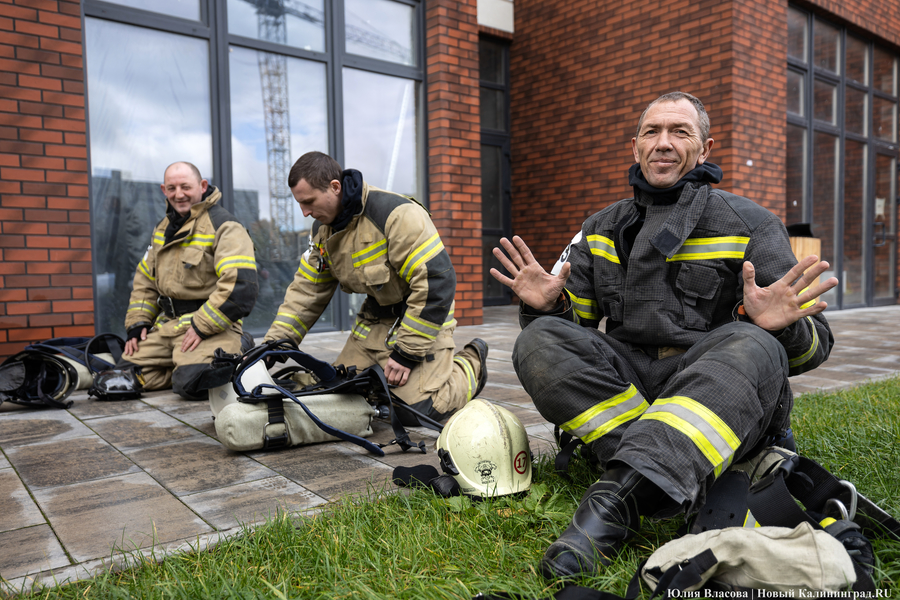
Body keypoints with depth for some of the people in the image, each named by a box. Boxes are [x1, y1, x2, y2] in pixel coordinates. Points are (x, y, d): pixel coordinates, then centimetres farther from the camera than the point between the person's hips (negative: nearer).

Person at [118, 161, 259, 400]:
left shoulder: (224, 227, -10)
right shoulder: (163, 228, 17)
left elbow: (240, 286, -23)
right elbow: (145, 279, 25)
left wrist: (202, 326, -22)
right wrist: (137, 322, 12)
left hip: (211, 327, -8)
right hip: (166, 325, 8)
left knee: (190, 383, -29)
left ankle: (233, 355, -1)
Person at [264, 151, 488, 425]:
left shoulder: (397, 214, -27)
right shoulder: (323, 228, 1)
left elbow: (437, 282, -28)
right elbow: (306, 289, 8)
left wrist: (406, 352, -24)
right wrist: (274, 342, -2)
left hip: (419, 318, -7)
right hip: (375, 319, 7)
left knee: (416, 410, -16)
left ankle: (471, 365, 11)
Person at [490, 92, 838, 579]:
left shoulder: (750, 225, 5)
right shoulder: (601, 229, 14)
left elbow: (811, 348, 2)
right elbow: (572, 319, 15)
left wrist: (782, 327, -22)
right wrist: (547, 306, -9)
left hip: (720, 395, -2)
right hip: (622, 383, 3)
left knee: (751, 347, -33)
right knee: (538, 341, -19)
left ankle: (617, 497, -43)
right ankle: (661, 471, -28)